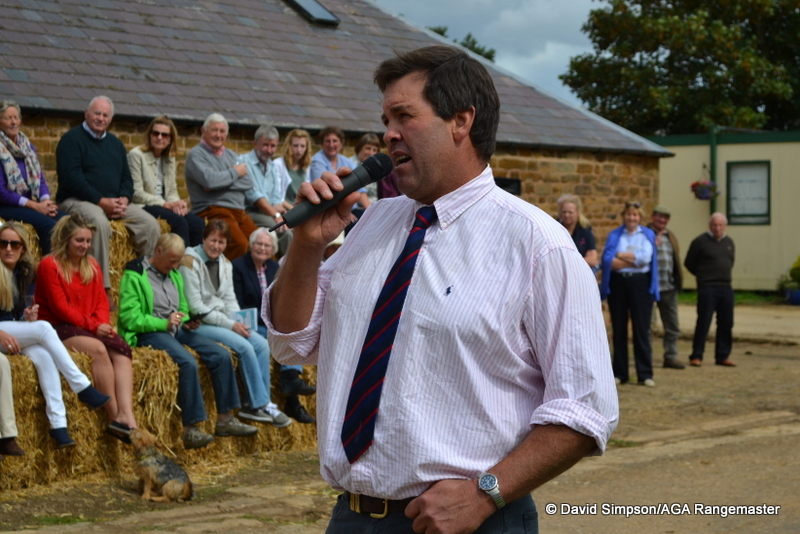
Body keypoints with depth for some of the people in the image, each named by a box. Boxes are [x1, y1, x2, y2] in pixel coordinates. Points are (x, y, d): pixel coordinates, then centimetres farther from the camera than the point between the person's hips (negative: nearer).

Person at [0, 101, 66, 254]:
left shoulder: (27, 145, 14)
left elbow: (40, 178, 15)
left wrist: (46, 201, -6)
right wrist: (34, 206, -16)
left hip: (34, 204, 6)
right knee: (47, 224, -32)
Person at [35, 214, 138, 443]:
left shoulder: (92, 266, 16)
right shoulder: (50, 265, -4)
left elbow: (101, 300, 12)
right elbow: (60, 307, -10)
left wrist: (101, 323, -10)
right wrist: (92, 325, -16)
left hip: (92, 328, 6)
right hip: (58, 328, -6)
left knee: (122, 349, -24)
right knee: (98, 349, -34)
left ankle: (125, 416, -39)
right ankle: (114, 415, -30)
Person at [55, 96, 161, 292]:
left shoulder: (115, 143, 19)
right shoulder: (72, 139, -3)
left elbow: (126, 178, 18)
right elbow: (71, 178, -14)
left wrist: (124, 200, -4)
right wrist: (102, 201, -19)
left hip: (114, 202, 7)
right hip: (77, 200, -7)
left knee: (151, 224, -12)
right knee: (100, 223, -38)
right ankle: (101, 285, -36)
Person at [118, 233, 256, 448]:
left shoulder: (175, 275, 20)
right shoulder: (135, 275, -5)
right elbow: (129, 317, -13)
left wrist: (187, 322, 4)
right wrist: (164, 323, -20)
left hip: (176, 330, 8)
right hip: (149, 333, -8)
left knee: (221, 355, -9)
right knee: (188, 362, -32)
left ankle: (225, 419, -2)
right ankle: (190, 429, -29)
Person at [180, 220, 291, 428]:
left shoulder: (225, 264, 13)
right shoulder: (190, 261, -10)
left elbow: (230, 300, 14)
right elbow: (195, 306, -15)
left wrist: (239, 322, -8)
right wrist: (230, 324, -17)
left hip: (222, 321, 8)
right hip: (198, 324, -8)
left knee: (262, 344, -13)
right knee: (244, 347, -24)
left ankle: (255, 405, -10)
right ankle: (261, 404, -14)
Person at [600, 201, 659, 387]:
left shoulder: (647, 235, 7)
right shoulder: (614, 235, 8)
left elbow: (646, 258, -10)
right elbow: (607, 259, -7)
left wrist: (621, 256, -4)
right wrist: (633, 259, -10)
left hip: (640, 283, -1)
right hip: (617, 283, 1)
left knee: (641, 329, -2)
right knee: (618, 329, 4)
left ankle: (645, 374, 1)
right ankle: (619, 373, 11)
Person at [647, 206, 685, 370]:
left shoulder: (670, 236, 17)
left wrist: (677, 282, 14)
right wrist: (654, 245, -22)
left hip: (669, 288, 7)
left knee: (672, 326, 10)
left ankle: (671, 357, 18)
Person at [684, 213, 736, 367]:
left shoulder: (729, 242, 13)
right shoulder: (700, 241, -4)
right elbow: (689, 263, 2)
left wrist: (726, 275, 14)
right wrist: (703, 275, 8)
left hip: (726, 288, 6)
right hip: (707, 288, -6)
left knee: (726, 324, 6)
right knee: (703, 323, -7)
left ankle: (722, 357, 15)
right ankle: (696, 356, 0)